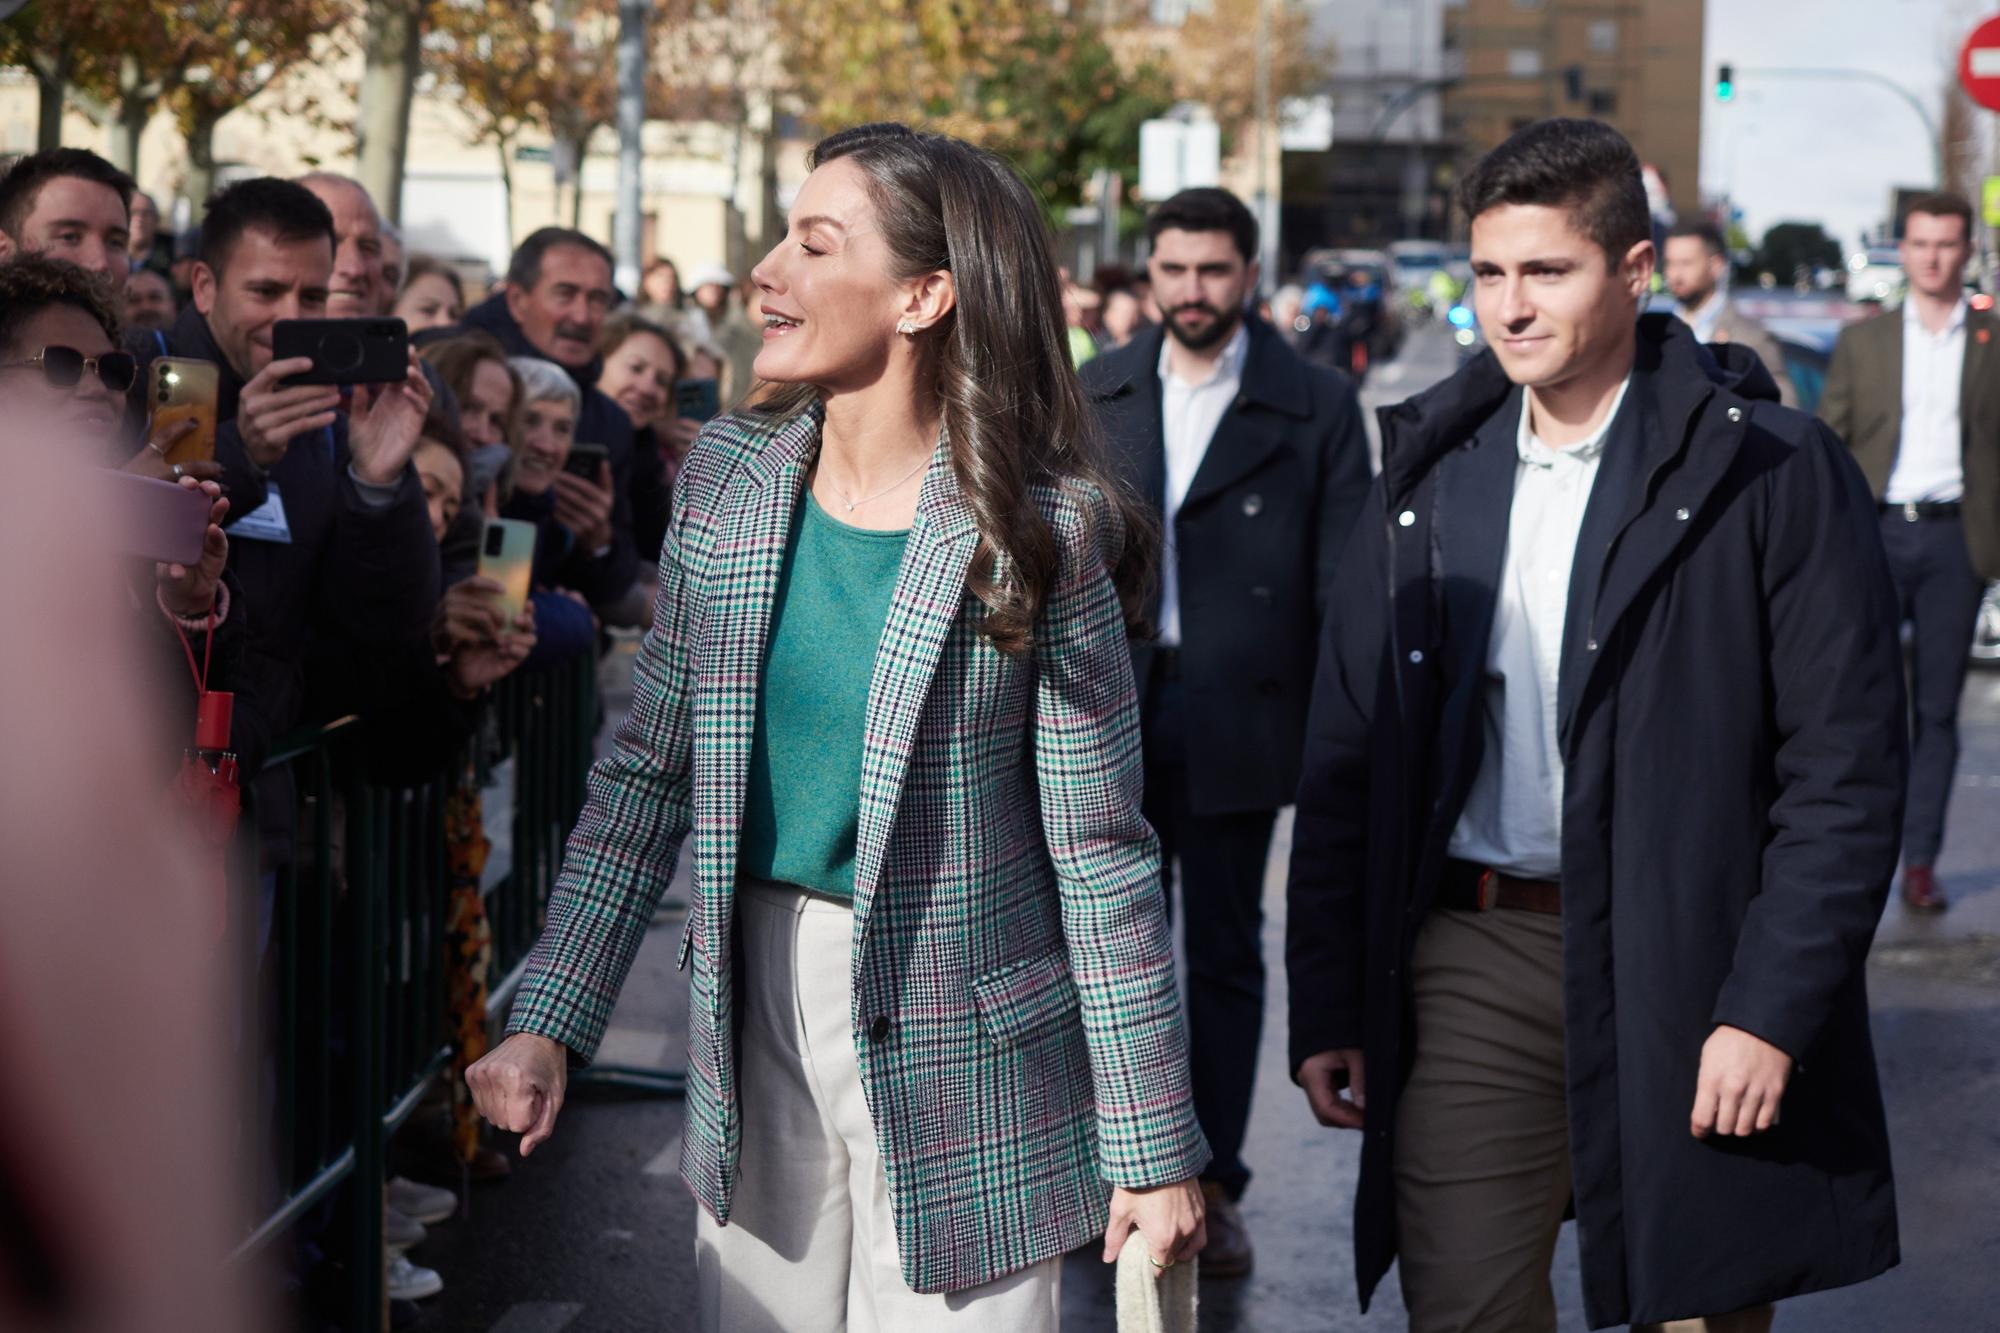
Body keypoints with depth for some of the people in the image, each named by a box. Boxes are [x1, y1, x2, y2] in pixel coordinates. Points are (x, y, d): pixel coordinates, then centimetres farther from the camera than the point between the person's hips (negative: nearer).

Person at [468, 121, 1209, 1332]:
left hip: (956, 1056, -4)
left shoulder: (1041, 533, -13)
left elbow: (1102, 856, -10)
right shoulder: (729, 478, 1)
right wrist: (551, 1023, 0)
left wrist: (1155, 1146, -8)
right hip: (753, 1015, 5)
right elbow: (651, 774, 6)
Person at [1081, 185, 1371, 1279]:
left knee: (1224, 955, 8)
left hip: (1235, 722, -3)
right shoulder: (1093, 396, 6)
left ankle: (1213, 1185, 16)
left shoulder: (1315, 406, -3)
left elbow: (1345, 583, -4)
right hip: (1109, 711, 3)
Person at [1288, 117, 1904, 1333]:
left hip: (1684, 962, -3)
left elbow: (1846, 769, -8)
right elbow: (1348, 759, 11)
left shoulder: (1771, 470, -5)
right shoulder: (1431, 472, 9)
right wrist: (1328, 1007, 7)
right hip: (1474, 962, 3)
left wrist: (1772, 1011, -14)